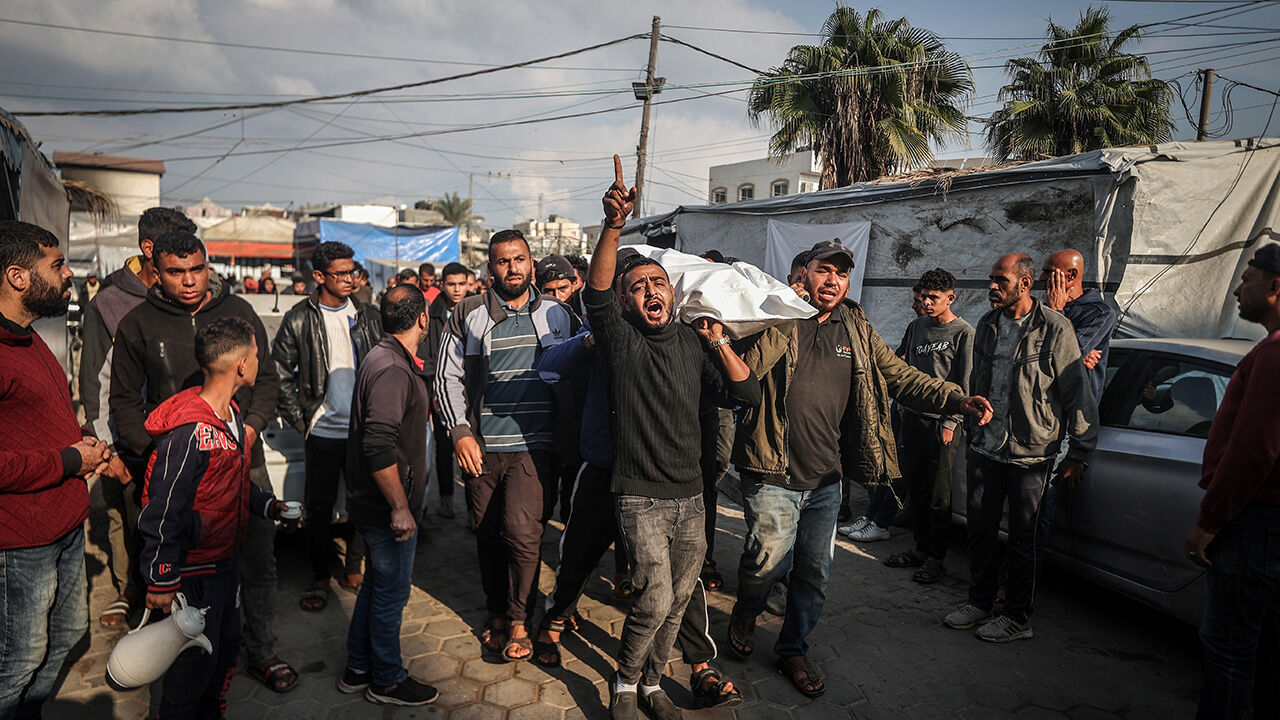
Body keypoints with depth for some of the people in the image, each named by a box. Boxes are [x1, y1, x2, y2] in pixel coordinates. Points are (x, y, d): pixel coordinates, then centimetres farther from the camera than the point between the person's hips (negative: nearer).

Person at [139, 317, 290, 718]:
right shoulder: (189, 432, -27)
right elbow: (163, 512, -24)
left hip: (227, 561, 9)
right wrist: (161, 583, -20)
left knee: (225, 656, 23)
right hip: (194, 572, -9)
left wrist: (270, 505, 9)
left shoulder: (232, 415, 3)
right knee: (192, 668, 8)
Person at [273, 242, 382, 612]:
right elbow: (280, 374, 1)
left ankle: (354, 570, 26)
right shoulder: (298, 320, -3)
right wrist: (299, 420, -3)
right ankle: (320, 577, 22)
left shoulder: (369, 316, 4)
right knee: (319, 506, 6)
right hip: (322, 431, -2)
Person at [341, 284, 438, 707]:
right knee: (391, 591, 6)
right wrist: (400, 508, -27)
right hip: (387, 507, -10)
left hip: (375, 504, 10)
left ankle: (358, 669, 36)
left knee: (378, 583, 21)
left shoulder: (386, 358, 9)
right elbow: (379, 447, -30)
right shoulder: (392, 370, -24)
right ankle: (387, 680, 24)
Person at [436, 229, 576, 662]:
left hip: (535, 446, -1)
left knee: (522, 531, -13)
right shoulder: (468, 315, 5)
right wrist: (460, 432, -4)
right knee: (488, 536, 9)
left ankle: (519, 621, 7)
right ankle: (497, 614, 30)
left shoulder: (557, 314, 8)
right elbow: (447, 376, 6)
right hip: (482, 446, 1)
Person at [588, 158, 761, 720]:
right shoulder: (622, 342, -7)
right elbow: (595, 293, -27)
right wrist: (613, 225, -41)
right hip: (640, 498, -4)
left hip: (690, 498, 5)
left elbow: (749, 394, 2)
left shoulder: (693, 343, 5)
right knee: (655, 596, -14)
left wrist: (718, 340, -6)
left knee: (677, 601, 14)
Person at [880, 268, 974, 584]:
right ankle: (921, 548, 23)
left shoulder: (964, 333, -5)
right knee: (916, 488, 11)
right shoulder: (916, 327, 11)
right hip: (913, 417, 5)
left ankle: (936, 558, 9)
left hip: (943, 423, -5)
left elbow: (965, 385, -6)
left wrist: (951, 422, -10)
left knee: (939, 494, 0)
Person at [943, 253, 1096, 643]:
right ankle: (980, 602, 29)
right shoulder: (987, 325, 8)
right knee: (980, 530, 13)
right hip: (985, 448, 6)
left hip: (1030, 454, -6)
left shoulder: (1055, 329, -11)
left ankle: (1017, 617, 19)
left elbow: (1078, 394, -8)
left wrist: (1077, 453, -7)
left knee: (1022, 539, 5)